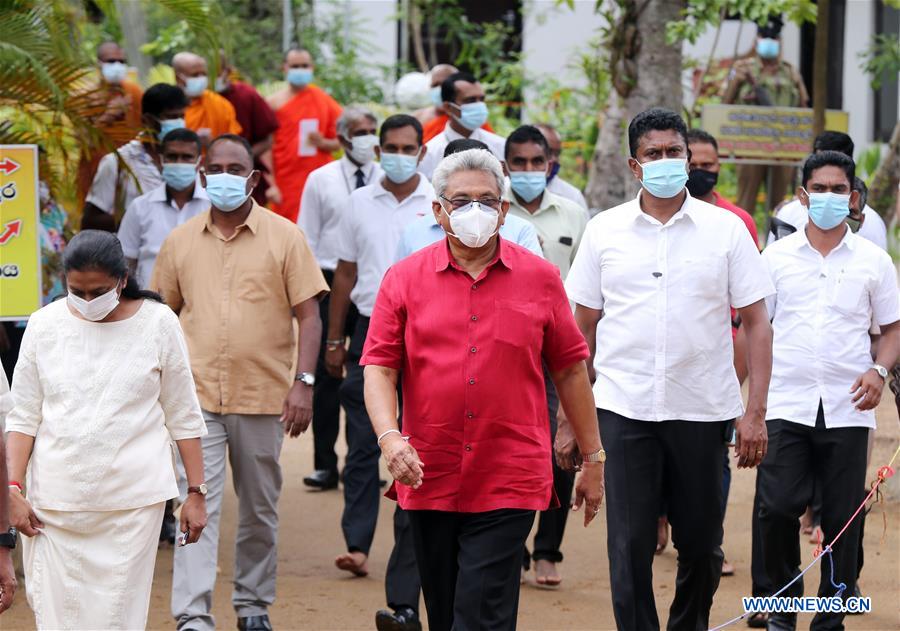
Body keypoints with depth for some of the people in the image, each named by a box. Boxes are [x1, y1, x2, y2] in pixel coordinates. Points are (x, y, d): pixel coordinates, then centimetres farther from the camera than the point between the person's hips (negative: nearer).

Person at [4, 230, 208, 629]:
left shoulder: (157, 323, -1)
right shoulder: (45, 325, 2)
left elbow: (183, 417, 4)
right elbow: (23, 416, 5)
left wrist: (197, 492, 2)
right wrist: (14, 489, -3)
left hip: (133, 500, -1)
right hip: (56, 500, 2)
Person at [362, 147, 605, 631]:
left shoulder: (539, 278, 4)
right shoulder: (404, 279, 4)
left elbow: (570, 370, 9)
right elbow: (379, 368, -1)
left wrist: (593, 458, 11)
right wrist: (389, 437, -18)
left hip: (509, 485, -2)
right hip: (428, 480, 2)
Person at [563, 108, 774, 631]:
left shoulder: (726, 229, 2)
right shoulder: (605, 230, 4)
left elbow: (756, 322, 2)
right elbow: (583, 329, 9)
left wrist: (755, 412, -6)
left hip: (704, 410, 0)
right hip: (625, 409, 0)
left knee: (702, 546, 8)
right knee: (630, 546, -3)